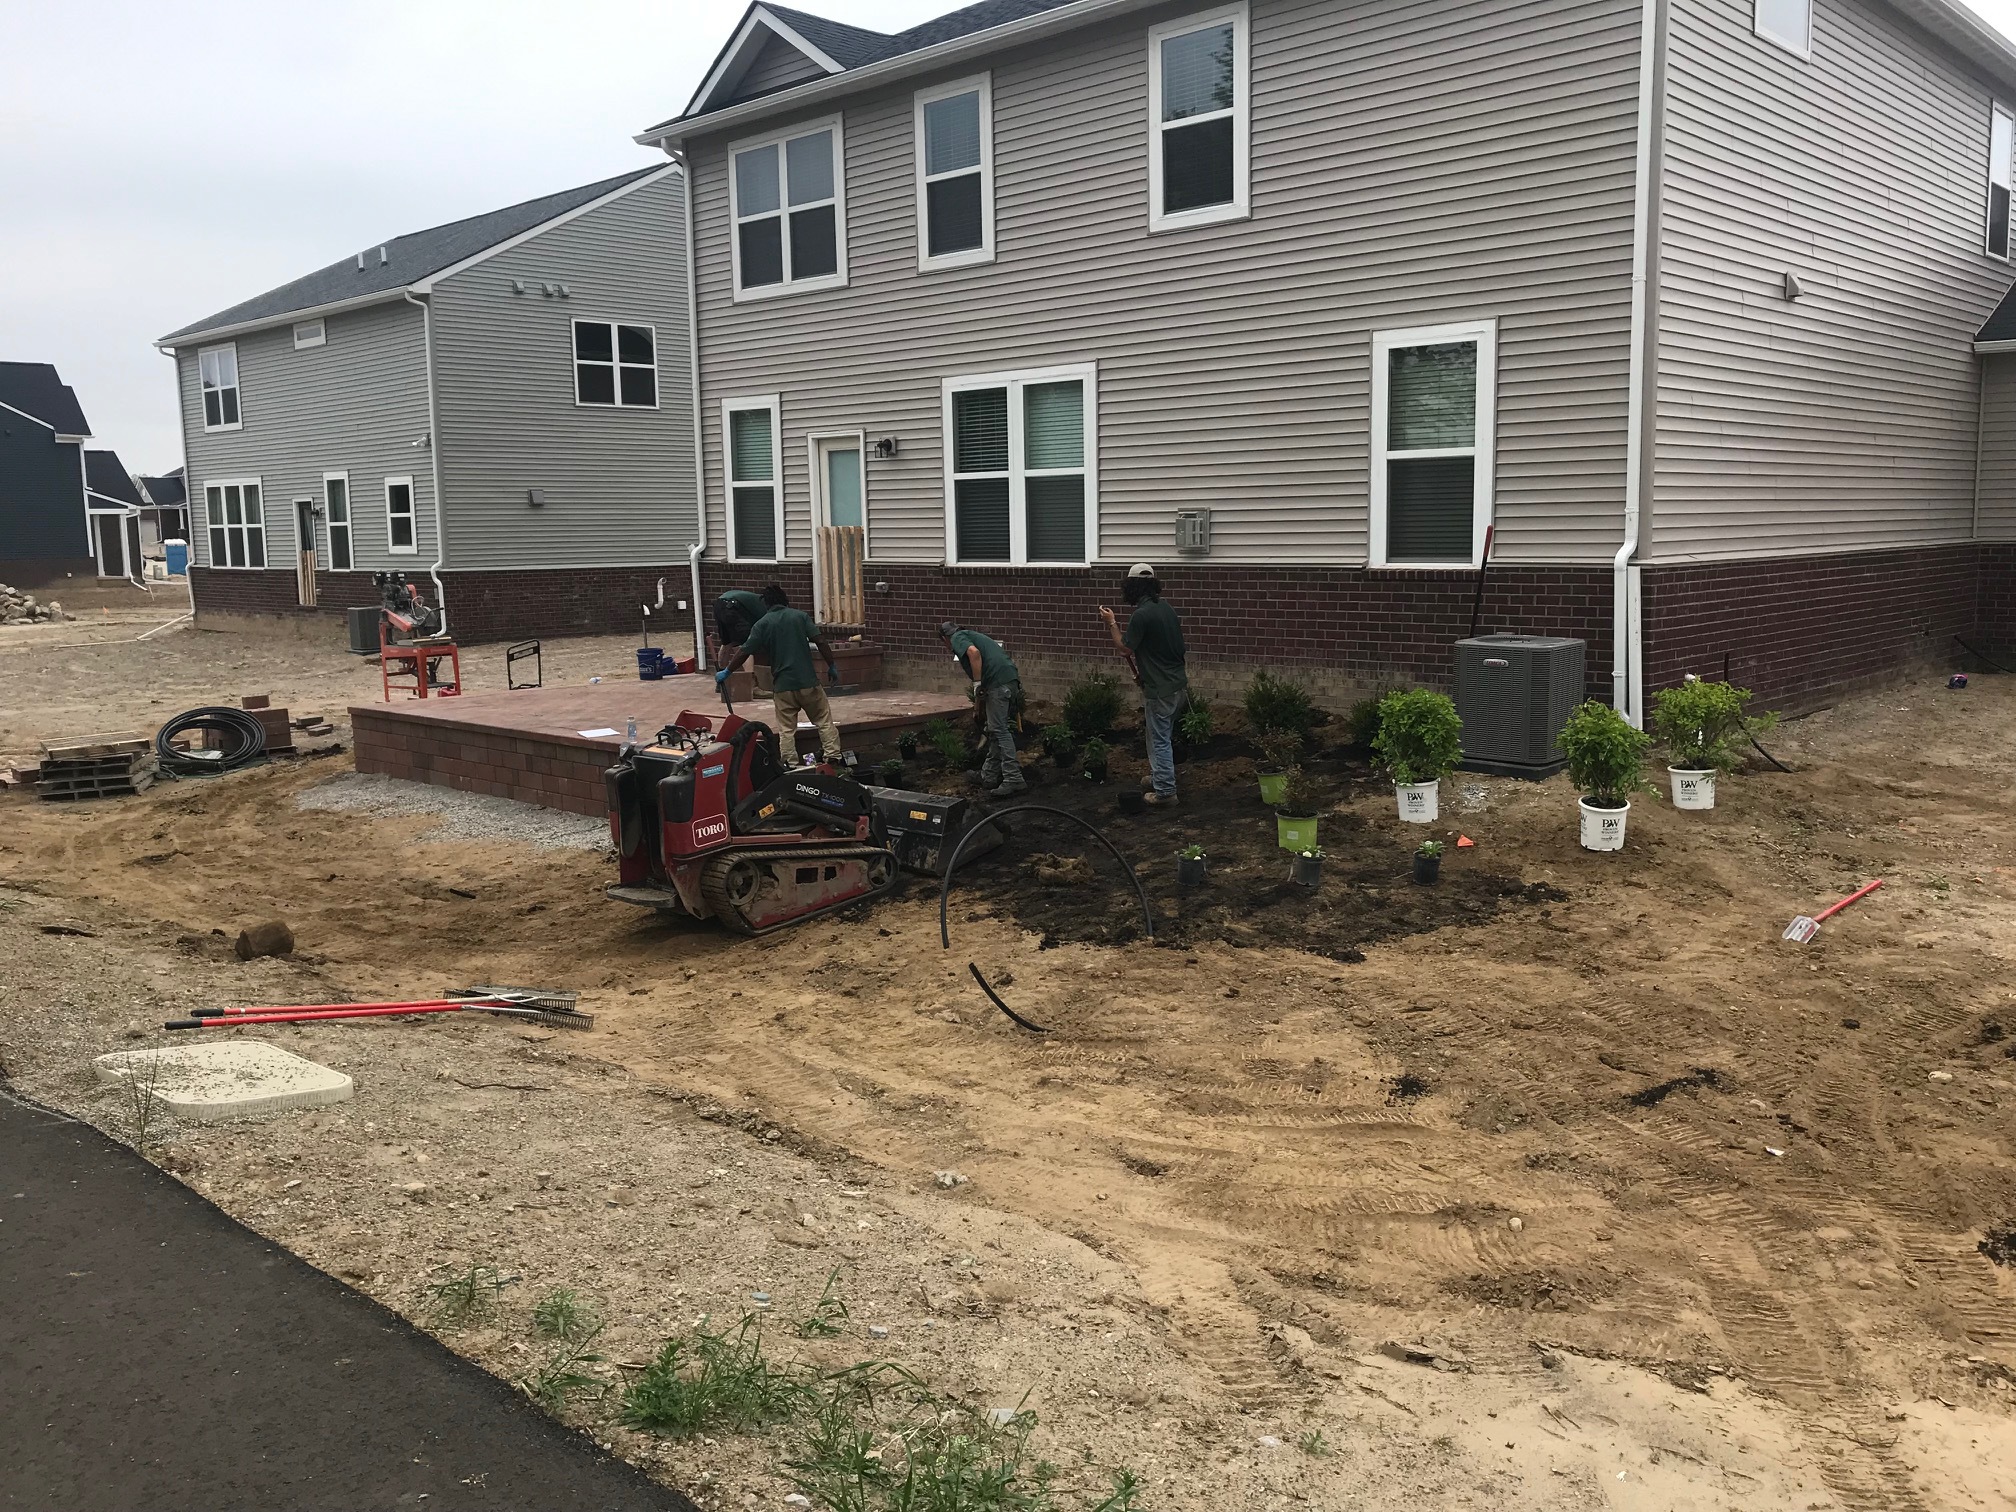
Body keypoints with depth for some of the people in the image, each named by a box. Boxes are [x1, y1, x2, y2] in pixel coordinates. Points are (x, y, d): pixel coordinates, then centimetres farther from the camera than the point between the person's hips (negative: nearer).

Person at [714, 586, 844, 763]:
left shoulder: (762, 625, 1)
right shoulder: (800, 616, 2)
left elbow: (744, 652, 0)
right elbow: (820, 641, -6)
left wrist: (726, 672, 12)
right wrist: (832, 666, 3)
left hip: (782, 685, 0)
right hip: (808, 682, 0)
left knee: (786, 730, 6)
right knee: (824, 721, 12)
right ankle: (833, 758, 7)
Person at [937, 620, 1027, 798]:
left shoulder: (957, 638, 7)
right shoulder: (972, 635, 34)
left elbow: (974, 652, -16)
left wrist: (977, 684, -12)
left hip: (998, 683, -9)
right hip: (1012, 681, 9)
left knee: (999, 730, -9)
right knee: (995, 730, 16)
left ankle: (1014, 779, -13)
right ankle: (990, 776, 23)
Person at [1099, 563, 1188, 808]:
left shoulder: (1141, 615, -19)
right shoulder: (1165, 608, 8)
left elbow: (1125, 648, -12)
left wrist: (1111, 623, -2)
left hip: (1160, 688, -9)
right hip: (1178, 684, 9)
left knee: (1160, 739, -2)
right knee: (1163, 735, 21)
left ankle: (1165, 792, 2)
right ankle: (1159, 778, 33)